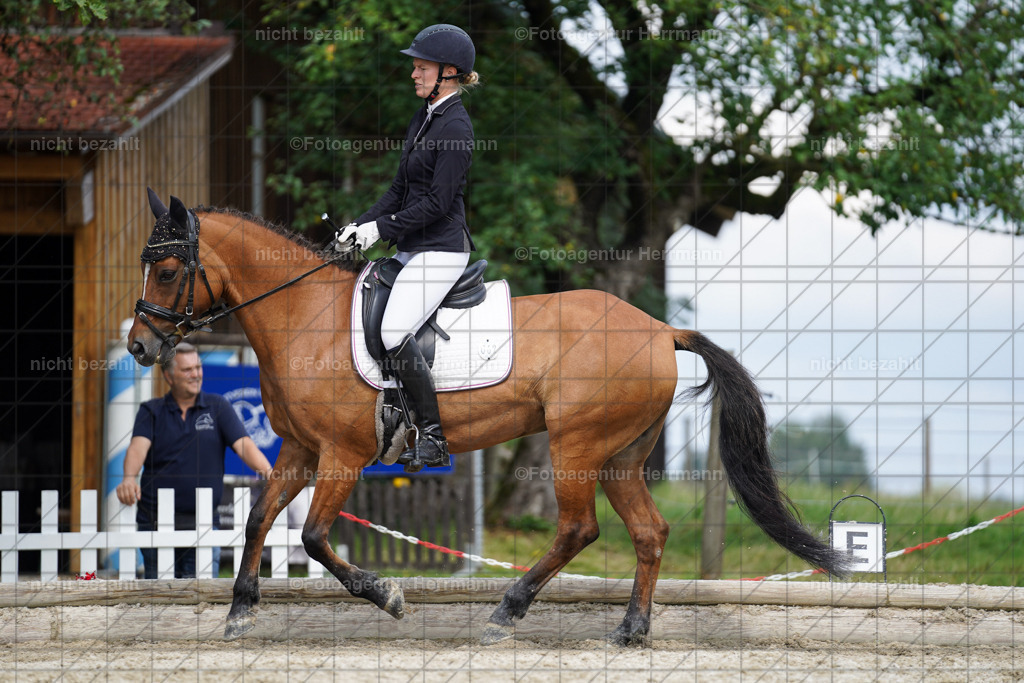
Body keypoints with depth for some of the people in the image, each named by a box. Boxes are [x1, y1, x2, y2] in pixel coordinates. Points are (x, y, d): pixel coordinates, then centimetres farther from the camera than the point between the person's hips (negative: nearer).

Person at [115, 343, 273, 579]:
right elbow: (138, 446, -12)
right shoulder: (151, 411, 6)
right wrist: (129, 478, -33)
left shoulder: (217, 407, 7)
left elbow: (243, 444, -4)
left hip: (202, 523, 0)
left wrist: (267, 470, -24)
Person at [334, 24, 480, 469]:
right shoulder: (423, 119, 14)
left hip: (441, 249, -10)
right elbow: (400, 190, 18)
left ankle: (433, 435, -14)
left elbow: (437, 202, -19)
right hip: (413, 248, 10)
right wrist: (360, 225, 7)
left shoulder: (455, 127, -15)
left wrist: (381, 228, -17)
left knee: (394, 335, -23)